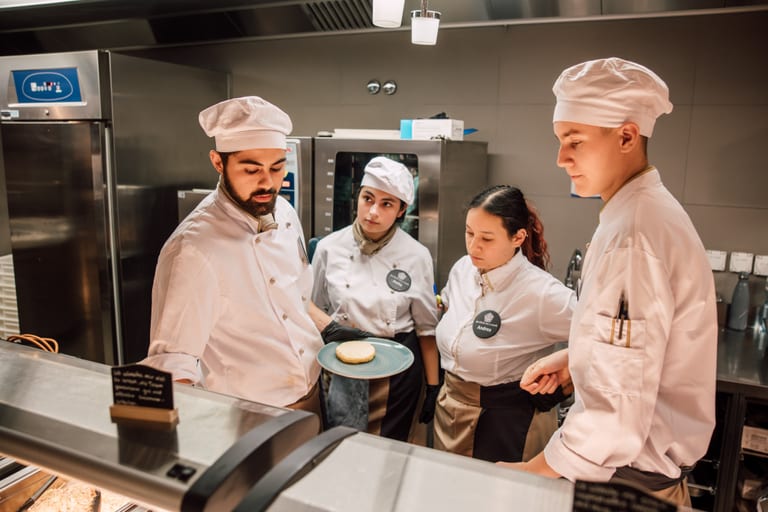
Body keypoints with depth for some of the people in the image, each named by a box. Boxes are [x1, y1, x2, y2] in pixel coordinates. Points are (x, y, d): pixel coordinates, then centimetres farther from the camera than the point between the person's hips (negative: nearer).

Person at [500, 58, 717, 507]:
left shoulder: (633, 235, -27)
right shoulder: (650, 211, 5)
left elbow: (620, 406, -29)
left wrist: (534, 471, -20)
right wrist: (575, 358, 4)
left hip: (633, 473, -9)